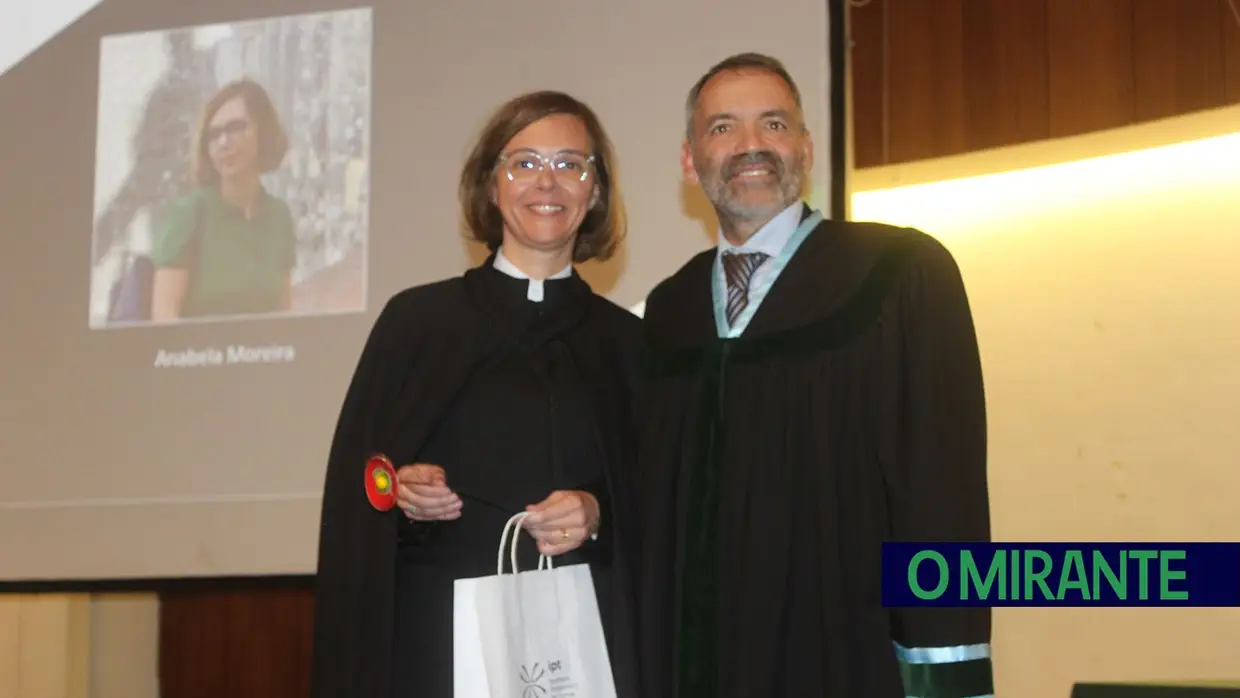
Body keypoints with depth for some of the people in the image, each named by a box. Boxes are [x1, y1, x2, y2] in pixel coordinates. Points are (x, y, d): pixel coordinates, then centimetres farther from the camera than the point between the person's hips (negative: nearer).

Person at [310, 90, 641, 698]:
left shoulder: (623, 342, 7)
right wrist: (400, 491, -15)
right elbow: (354, 486, 5)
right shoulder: (417, 319, 3)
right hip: (436, 637, -1)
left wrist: (599, 515, -12)